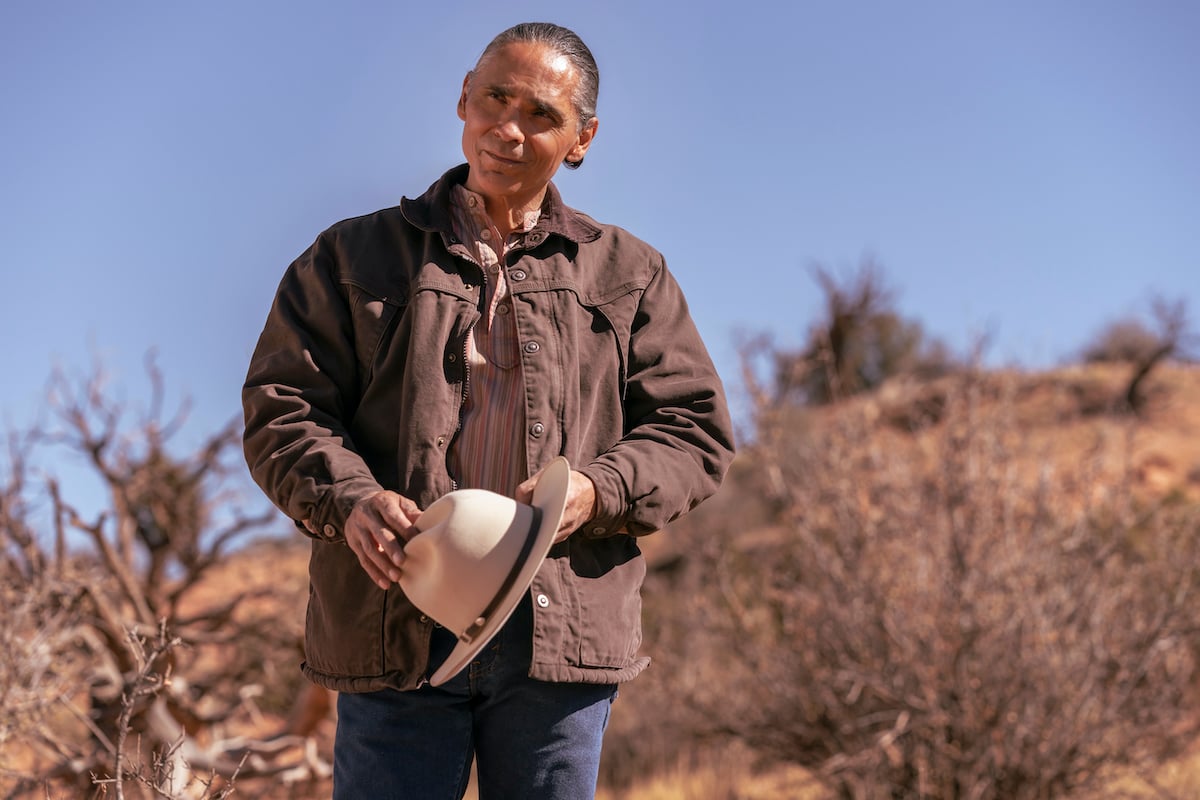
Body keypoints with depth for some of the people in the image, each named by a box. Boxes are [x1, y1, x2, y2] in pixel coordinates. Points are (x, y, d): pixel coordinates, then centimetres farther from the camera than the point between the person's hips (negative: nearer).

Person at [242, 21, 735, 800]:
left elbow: (695, 432, 9)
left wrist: (597, 489, -11)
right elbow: (281, 409, 5)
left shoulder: (628, 274, 14)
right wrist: (350, 499, -15)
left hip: (560, 628, 1)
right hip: (397, 624, -1)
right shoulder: (356, 257, 13)